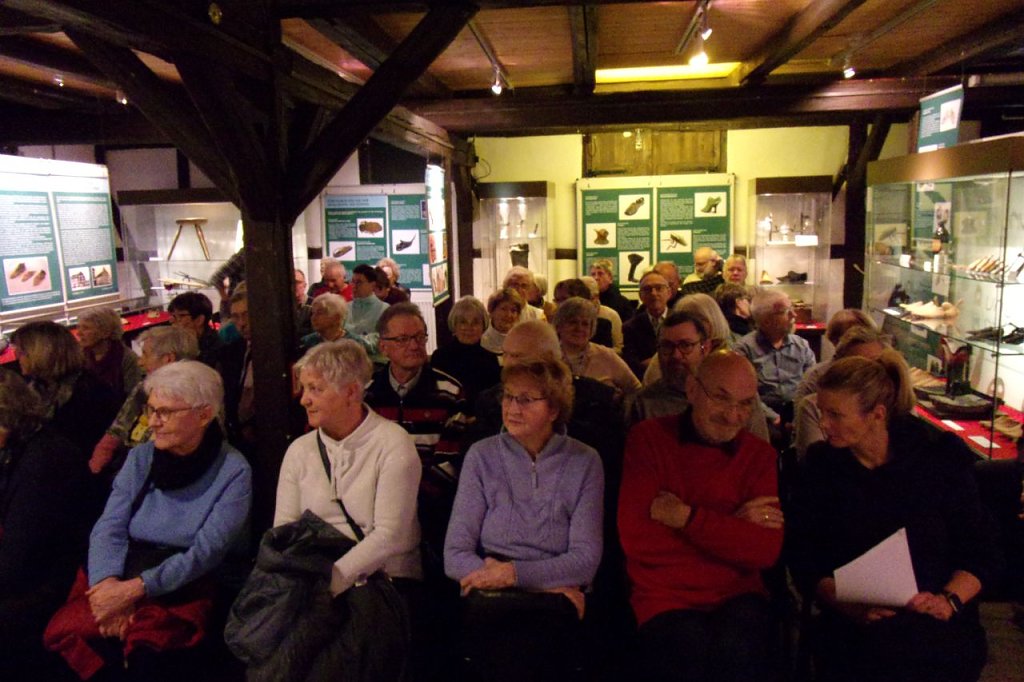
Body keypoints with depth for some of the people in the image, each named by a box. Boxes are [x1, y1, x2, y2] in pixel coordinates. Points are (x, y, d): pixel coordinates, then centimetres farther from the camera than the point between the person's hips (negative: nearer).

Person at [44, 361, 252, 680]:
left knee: (144, 646, -31)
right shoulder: (140, 458, 7)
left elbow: (206, 551, -14)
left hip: (186, 587, -4)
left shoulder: (234, 472, -8)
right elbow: (110, 528, -1)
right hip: (123, 577, 5)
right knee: (63, 631, -20)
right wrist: (109, 583, -19)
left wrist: (136, 588, -22)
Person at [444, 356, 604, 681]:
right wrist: (552, 581, -11)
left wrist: (514, 573, -13)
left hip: (554, 602, 0)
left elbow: (586, 559, 0)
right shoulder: (482, 455, 6)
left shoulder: (584, 462, 5)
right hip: (489, 597, 0)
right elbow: (455, 555, -1)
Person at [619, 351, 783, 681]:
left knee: (739, 650, -31)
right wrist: (732, 525, -9)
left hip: (738, 596, 2)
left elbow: (767, 550, -6)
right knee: (693, 653, -33)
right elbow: (635, 538, -13)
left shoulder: (761, 455, 7)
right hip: (664, 599, -2)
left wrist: (687, 517, -15)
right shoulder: (648, 438, -2)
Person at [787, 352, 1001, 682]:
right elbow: (804, 562, 1)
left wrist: (948, 601, -12)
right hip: (853, 635, 0)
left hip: (942, 633, 0)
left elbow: (981, 553, 4)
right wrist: (847, 604, -15)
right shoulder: (819, 467, 1)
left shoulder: (940, 457, 0)